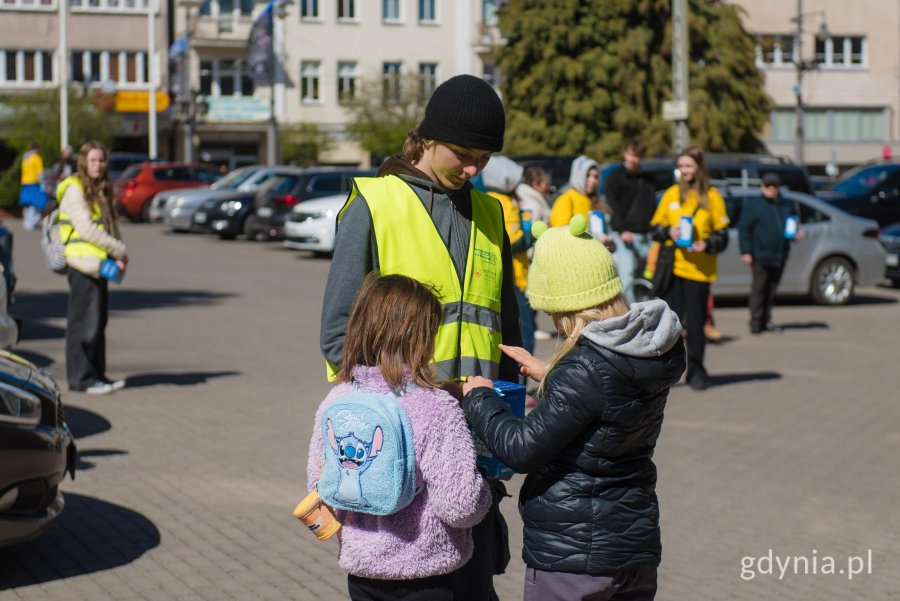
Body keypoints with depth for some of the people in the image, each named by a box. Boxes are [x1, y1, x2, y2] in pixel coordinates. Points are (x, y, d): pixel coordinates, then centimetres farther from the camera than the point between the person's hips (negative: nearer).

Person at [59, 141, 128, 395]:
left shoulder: (101, 191, 18)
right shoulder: (74, 190, -8)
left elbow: (110, 227, 19)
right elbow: (86, 229, -16)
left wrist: (117, 257, 1)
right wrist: (119, 250, -11)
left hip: (100, 264, 8)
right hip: (83, 263, -8)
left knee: (98, 322, 11)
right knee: (83, 322, -6)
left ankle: (97, 374, 17)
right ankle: (81, 377, -3)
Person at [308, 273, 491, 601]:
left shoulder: (335, 402, -4)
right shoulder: (437, 409, -19)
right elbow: (461, 506, -20)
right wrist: (485, 489, 1)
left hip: (360, 567, 5)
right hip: (424, 575, -5)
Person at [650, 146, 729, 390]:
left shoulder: (712, 196, 3)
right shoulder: (671, 194, 8)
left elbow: (722, 235, 4)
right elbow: (655, 228, 11)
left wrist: (707, 245, -15)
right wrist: (668, 232, -9)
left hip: (699, 269, -1)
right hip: (672, 267, 1)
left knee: (696, 322, 1)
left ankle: (695, 370, 11)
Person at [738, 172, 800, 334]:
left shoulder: (787, 206, 14)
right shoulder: (753, 206, 1)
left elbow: (794, 224, 28)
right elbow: (743, 229, -3)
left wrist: (795, 234, 4)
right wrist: (745, 252, -11)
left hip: (779, 256, 5)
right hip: (761, 255, -5)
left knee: (772, 289, 9)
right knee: (759, 288, -4)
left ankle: (766, 322, 17)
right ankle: (756, 323, 0)